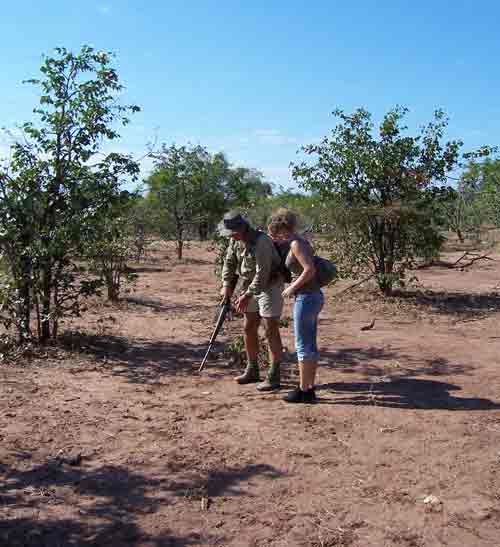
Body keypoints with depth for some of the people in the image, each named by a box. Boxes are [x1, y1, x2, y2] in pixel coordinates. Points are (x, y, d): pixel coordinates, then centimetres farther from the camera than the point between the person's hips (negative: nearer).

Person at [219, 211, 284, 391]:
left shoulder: (261, 241, -27)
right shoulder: (235, 239, -1)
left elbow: (263, 273, -29)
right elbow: (229, 262, 6)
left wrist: (247, 295, -29)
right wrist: (227, 285, -6)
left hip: (270, 287, -8)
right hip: (251, 286, 8)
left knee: (271, 331, -7)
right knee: (249, 329, 11)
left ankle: (273, 377, -1)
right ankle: (252, 371, 23)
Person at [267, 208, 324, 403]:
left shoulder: (296, 243, -14)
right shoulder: (300, 241, 14)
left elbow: (310, 270, -24)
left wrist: (292, 288, -12)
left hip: (306, 298, -10)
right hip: (314, 297, 10)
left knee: (303, 346, -2)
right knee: (310, 346, 13)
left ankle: (303, 391, 6)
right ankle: (310, 389, 20)